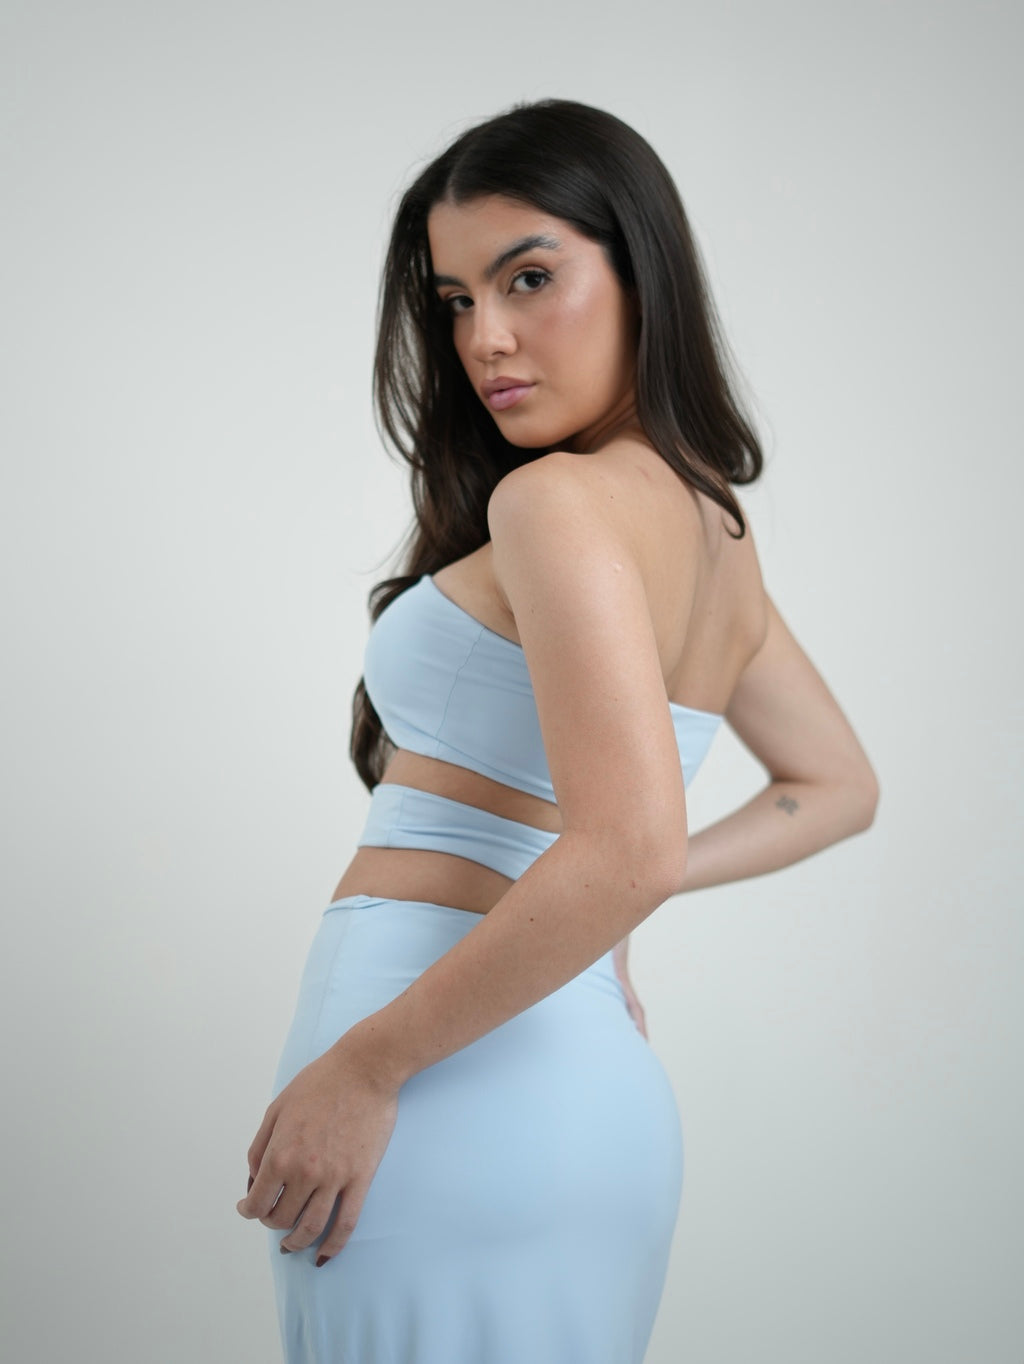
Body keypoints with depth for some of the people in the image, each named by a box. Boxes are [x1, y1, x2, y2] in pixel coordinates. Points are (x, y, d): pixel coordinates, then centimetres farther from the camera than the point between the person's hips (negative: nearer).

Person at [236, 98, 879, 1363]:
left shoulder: (562, 499, -13)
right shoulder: (718, 527, 13)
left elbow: (626, 850, -25)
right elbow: (836, 788, 26)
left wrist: (360, 1069, -17)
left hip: (454, 1087, -8)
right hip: (602, 1087, 8)